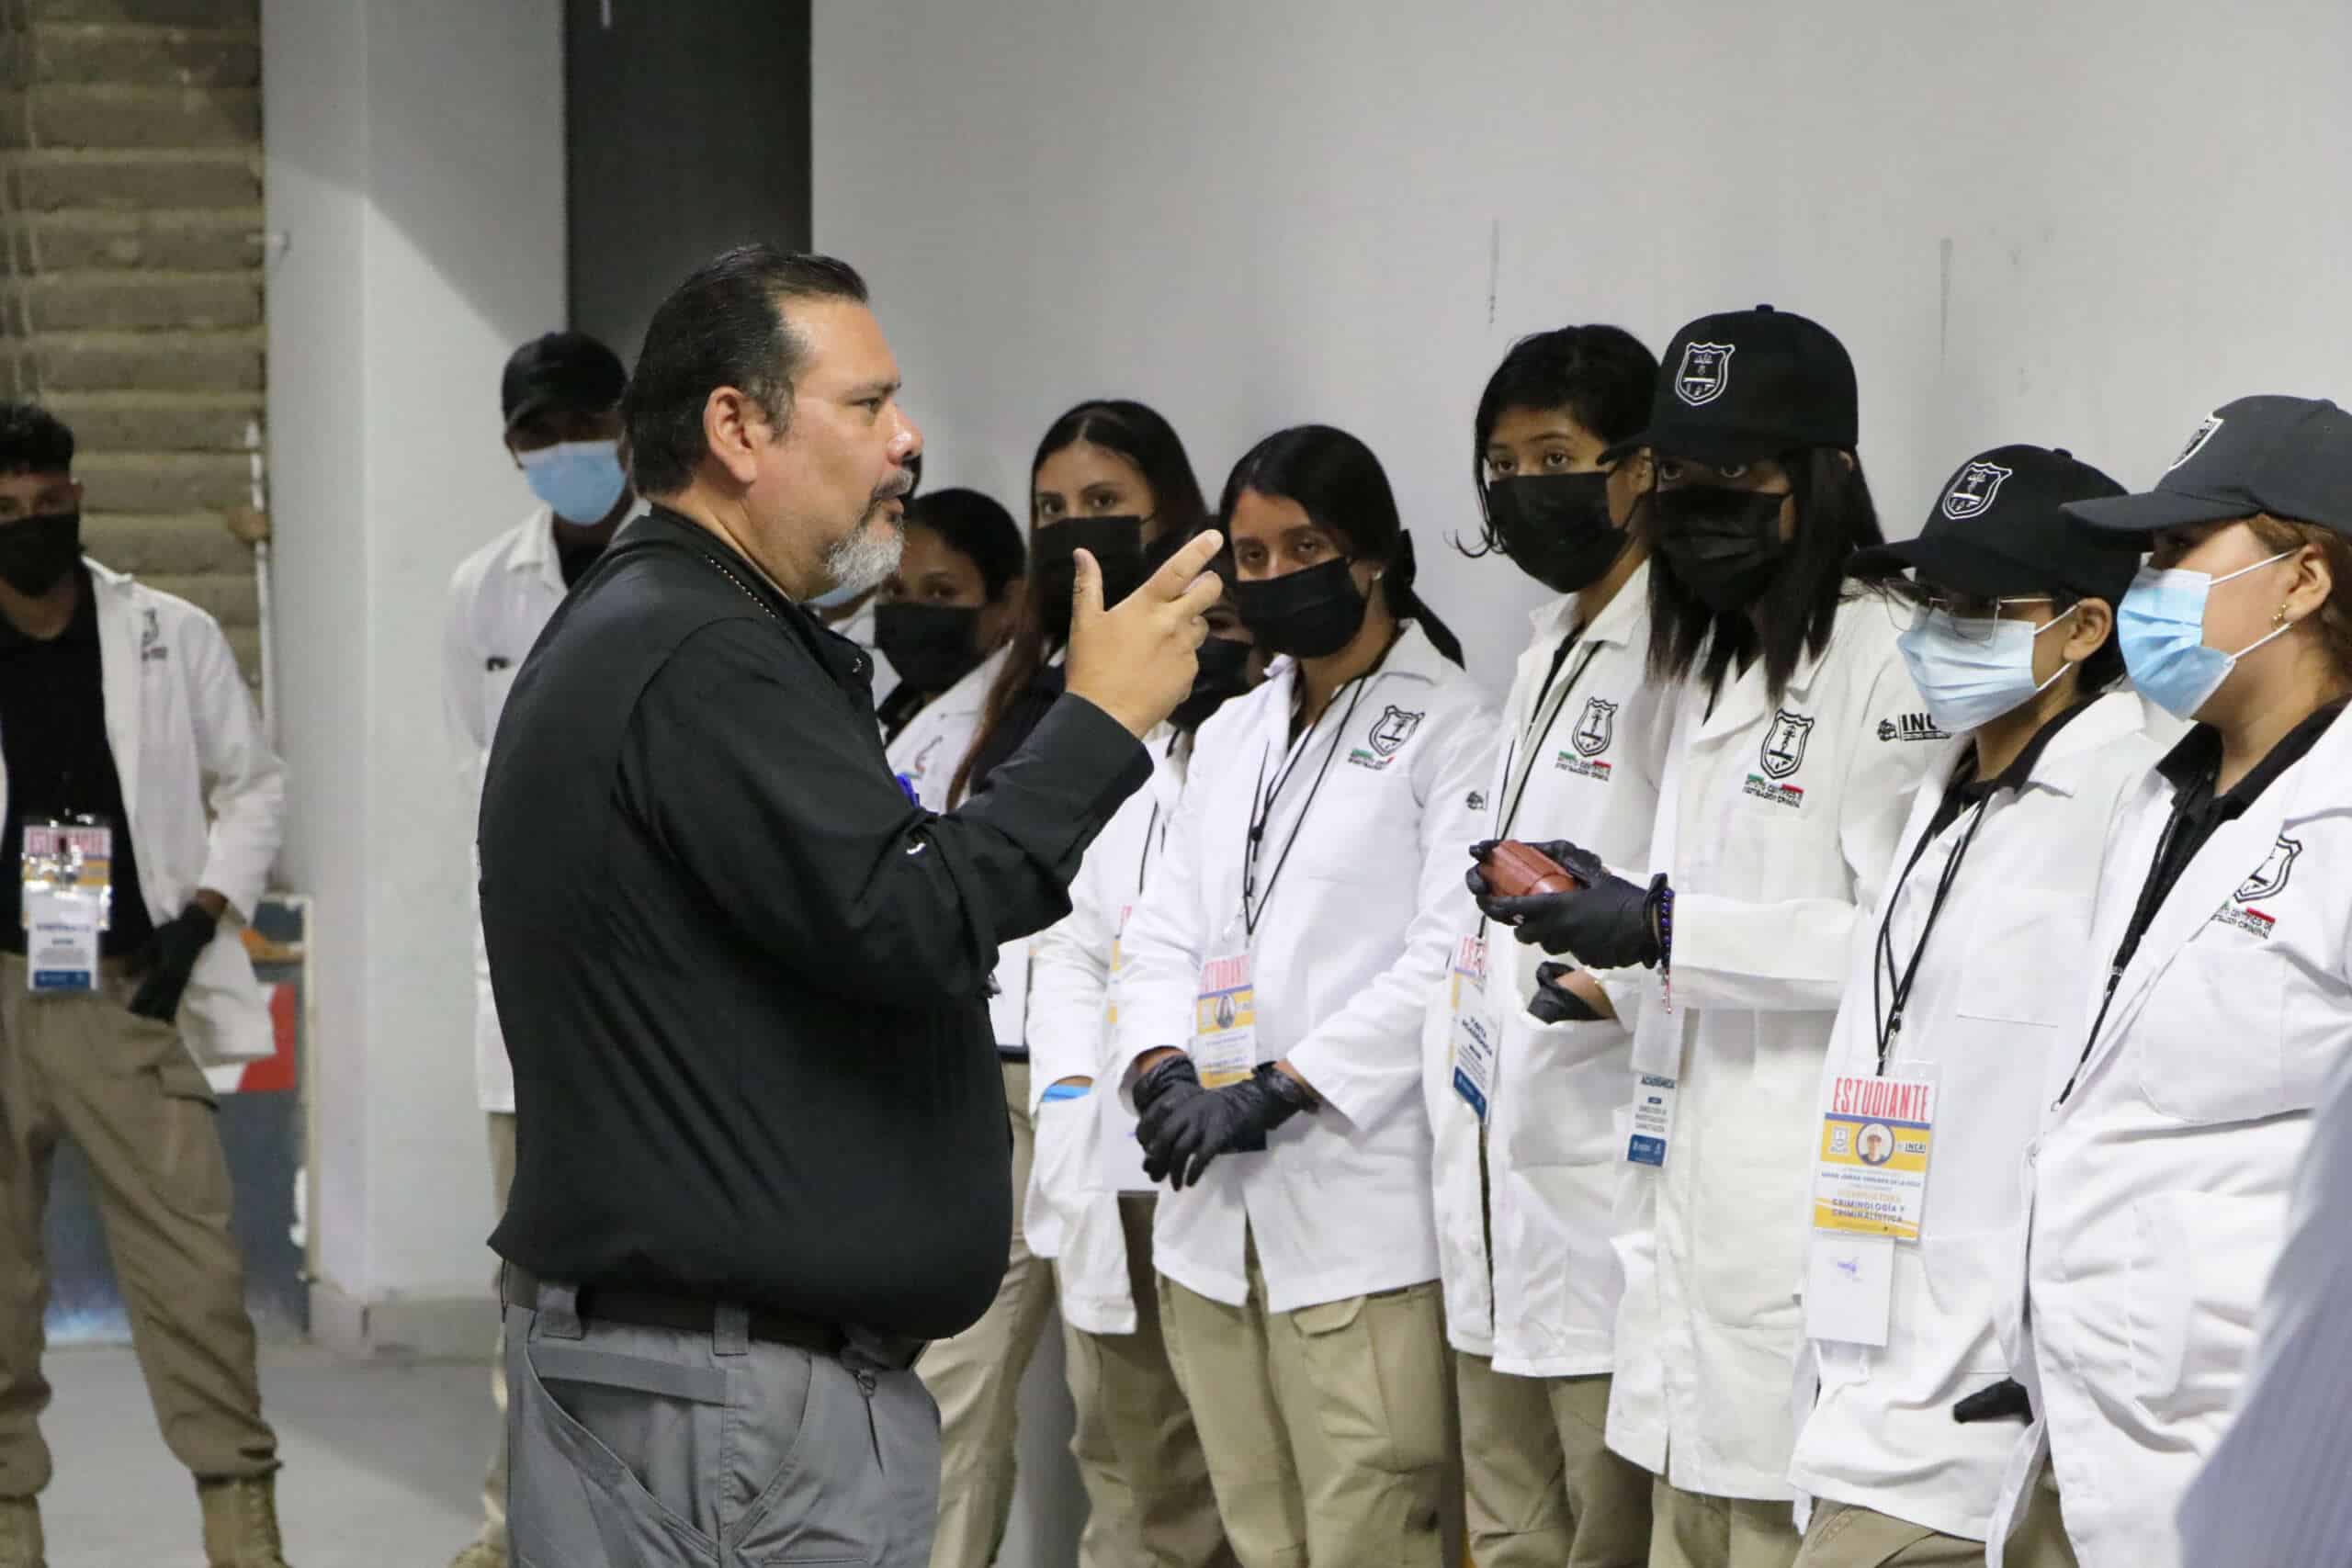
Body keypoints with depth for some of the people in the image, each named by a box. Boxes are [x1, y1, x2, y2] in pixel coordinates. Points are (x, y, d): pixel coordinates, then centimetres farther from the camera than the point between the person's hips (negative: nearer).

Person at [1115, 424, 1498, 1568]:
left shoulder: (1450, 730, -3)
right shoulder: (1231, 734, 19)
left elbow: (1448, 957, -13)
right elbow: (1164, 931, 15)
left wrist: (1274, 1091, -16)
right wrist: (1164, 1071, -5)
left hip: (1359, 1202, -7)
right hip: (1215, 1213, 7)